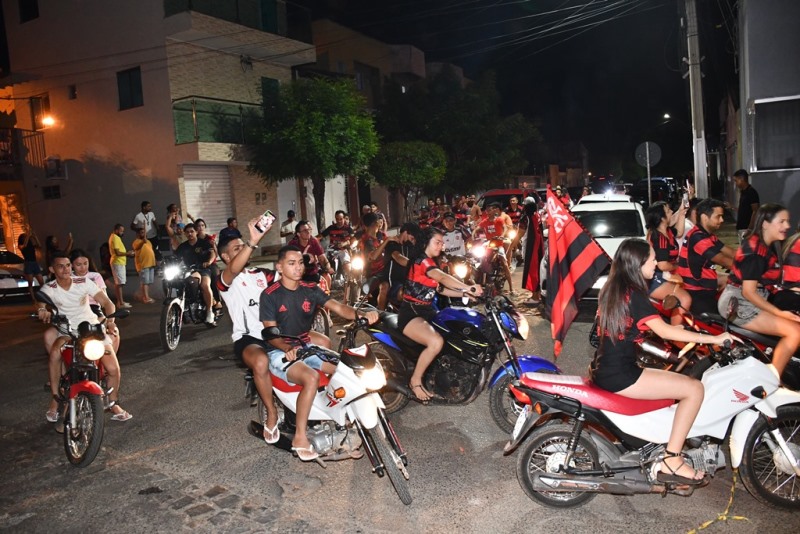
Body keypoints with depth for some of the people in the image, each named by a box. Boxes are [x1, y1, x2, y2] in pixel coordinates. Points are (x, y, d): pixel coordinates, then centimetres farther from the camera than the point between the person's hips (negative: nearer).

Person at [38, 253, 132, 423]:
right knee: (55, 353, -34)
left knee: (113, 369, -15)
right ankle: (55, 398, -15)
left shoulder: (84, 282, -4)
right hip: (67, 331, 0)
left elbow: (107, 302, -8)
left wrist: (110, 320, -27)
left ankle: (114, 404, 9)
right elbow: (41, 306, -20)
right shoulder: (49, 289, -2)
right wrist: (42, 311, -45)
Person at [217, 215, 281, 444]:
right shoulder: (225, 280, -3)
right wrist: (253, 241, -41)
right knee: (261, 362, -39)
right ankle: (272, 414, -14)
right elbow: (234, 269, -27)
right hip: (247, 338, -6)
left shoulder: (262, 274, 16)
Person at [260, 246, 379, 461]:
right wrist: (288, 349, -34)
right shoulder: (270, 295, -9)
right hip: (280, 352, -5)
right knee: (311, 377, -33)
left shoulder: (310, 290, 4)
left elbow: (337, 307, -10)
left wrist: (360, 314, -30)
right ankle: (300, 438, -22)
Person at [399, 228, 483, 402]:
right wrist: (468, 287, -46)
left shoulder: (431, 262, 17)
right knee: (436, 342, -34)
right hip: (410, 314, -10)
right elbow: (443, 277, -34)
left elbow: (441, 289, 14)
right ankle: (415, 381, -14)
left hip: (426, 312, 10)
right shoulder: (421, 260, -15)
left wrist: (465, 293, 4)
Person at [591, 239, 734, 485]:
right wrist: (712, 338, -15)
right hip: (619, 375, -10)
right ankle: (671, 462, -3)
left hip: (605, 370, 10)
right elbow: (664, 331, -22)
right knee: (694, 388, -7)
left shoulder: (613, 289, 12)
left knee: (679, 380, 24)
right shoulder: (633, 294, -15)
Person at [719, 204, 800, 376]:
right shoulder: (755, 250, -18)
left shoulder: (766, 246, 12)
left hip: (750, 301, 10)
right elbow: (748, 292, -19)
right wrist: (780, 313, -17)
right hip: (738, 304, -10)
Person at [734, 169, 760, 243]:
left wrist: (749, 229, -22)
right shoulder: (743, 192, 13)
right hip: (741, 228, 9)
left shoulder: (751, 192, -14)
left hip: (747, 229, -9)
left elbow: (755, 212, -18)